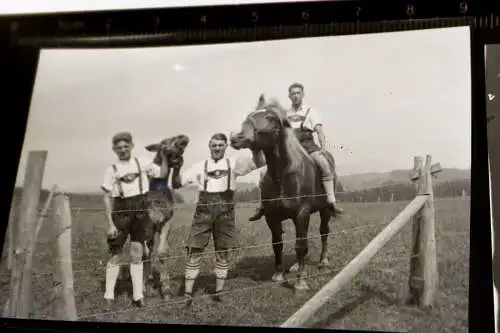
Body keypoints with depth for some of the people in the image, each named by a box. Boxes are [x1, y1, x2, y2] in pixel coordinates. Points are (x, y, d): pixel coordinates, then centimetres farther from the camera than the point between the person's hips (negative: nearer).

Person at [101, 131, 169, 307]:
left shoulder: (142, 163, 5)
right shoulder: (111, 169, -1)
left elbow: (162, 174, 1)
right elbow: (107, 198, -3)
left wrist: (164, 155, -6)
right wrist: (110, 224, -8)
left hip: (140, 210, 2)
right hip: (121, 211, -1)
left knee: (137, 255, 5)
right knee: (116, 255, 4)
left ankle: (138, 295, 14)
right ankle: (109, 296, 15)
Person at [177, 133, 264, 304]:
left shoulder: (233, 163, 7)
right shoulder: (200, 166, 9)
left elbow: (259, 163, -4)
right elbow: (178, 182, 8)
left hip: (225, 212, 0)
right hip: (204, 211, 0)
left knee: (223, 253, 6)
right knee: (194, 251, -2)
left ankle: (218, 292, 19)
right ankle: (187, 293, 5)